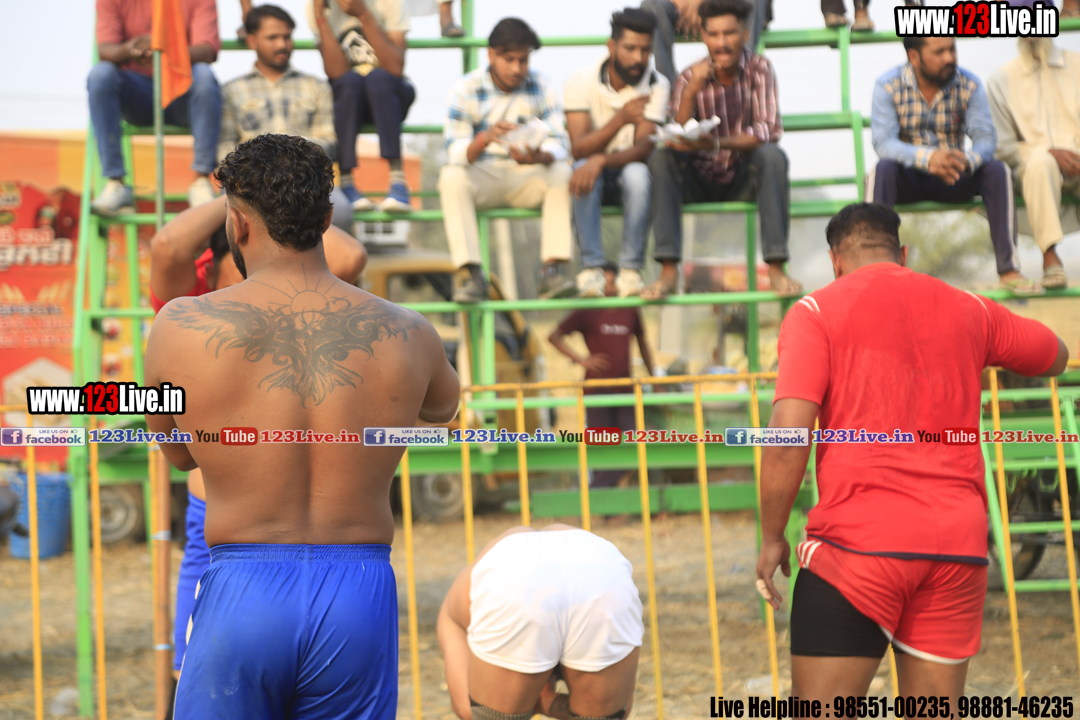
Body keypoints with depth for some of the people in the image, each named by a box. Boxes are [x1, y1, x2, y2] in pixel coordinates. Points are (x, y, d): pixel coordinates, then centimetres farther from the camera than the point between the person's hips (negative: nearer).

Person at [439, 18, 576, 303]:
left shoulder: (541, 87, -2)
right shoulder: (466, 89, -7)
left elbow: (557, 143, -11)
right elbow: (455, 153, -16)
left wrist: (540, 157, -36)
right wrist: (485, 138, -39)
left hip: (525, 176, 1)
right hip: (481, 176, -1)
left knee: (562, 173, -28)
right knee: (451, 176, -32)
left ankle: (553, 269, -31)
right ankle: (471, 275, -35)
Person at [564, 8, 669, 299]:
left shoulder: (656, 86, -11)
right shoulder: (582, 81, -11)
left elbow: (643, 148, -22)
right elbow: (578, 149, -19)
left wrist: (601, 160, -41)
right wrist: (620, 119, -34)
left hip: (628, 171, 0)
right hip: (593, 174, 0)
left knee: (637, 173, -35)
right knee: (583, 169, -35)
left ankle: (630, 271, -29)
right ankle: (591, 269, -32)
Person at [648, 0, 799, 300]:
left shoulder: (759, 68, -8)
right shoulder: (689, 78, -6)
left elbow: (769, 130, -20)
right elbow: (678, 140, -16)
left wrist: (717, 144, -37)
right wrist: (690, 93, -33)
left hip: (745, 180, -1)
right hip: (700, 182, 1)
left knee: (772, 156, -31)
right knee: (661, 157, -26)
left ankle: (776, 267, -32)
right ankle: (669, 271, -31)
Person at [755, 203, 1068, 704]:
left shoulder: (817, 311, 2)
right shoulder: (969, 311, 15)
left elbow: (788, 433, -9)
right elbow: (1055, 357, 33)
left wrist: (772, 539, -1)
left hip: (857, 539, -4)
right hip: (959, 545, 4)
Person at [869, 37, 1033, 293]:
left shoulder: (969, 85, -5)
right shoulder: (888, 86, -12)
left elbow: (985, 137, -13)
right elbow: (883, 142, -23)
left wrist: (967, 161, -38)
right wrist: (927, 157, -42)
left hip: (953, 177, 2)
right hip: (908, 178, -2)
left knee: (997, 170, -24)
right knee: (884, 169, -34)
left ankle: (1008, 269, -24)